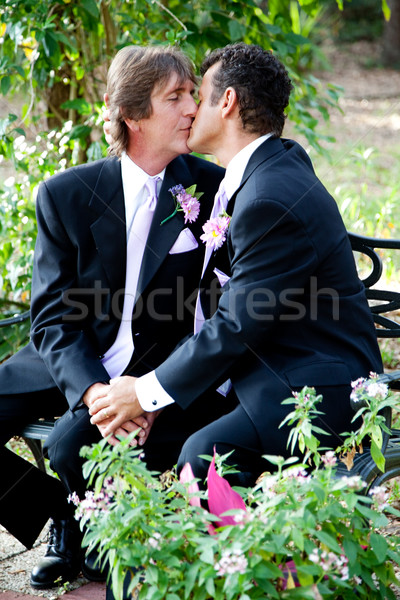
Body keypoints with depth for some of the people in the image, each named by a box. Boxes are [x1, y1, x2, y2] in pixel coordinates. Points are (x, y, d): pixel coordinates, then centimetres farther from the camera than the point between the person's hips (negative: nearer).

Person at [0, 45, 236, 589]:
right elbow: (55, 318, -5)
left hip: (158, 370, -2)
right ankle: (53, 509, 9)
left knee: (74, 444, -29)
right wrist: (92, 390, -25)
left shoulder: (211, 188, -4)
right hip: (72, 362, 2)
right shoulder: (65, 195, -4)